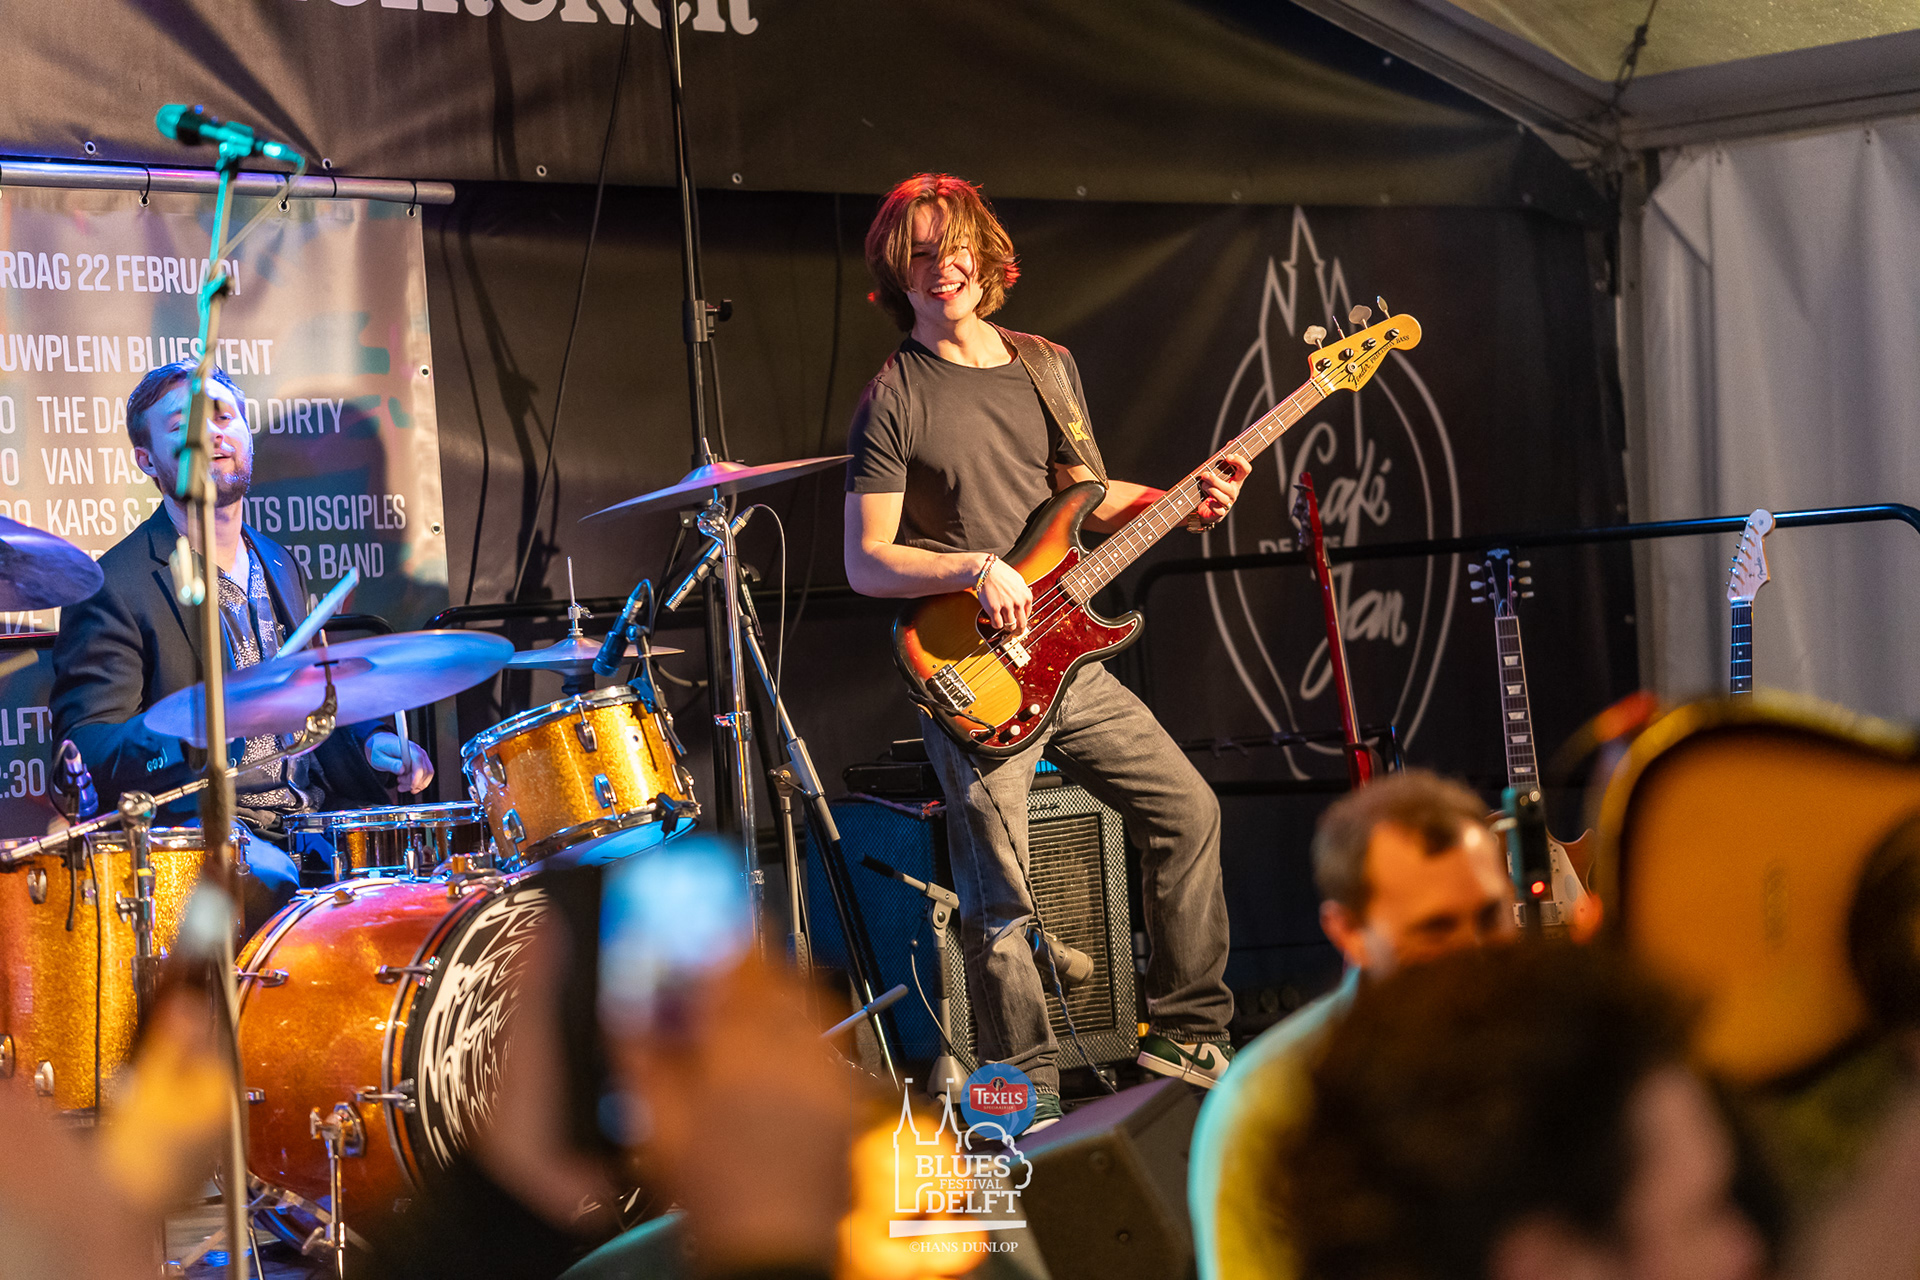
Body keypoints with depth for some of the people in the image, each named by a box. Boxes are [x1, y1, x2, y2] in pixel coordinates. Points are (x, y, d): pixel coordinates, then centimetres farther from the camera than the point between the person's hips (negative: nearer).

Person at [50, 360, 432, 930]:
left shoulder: (279, 567, 17)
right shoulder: (113, 587, -6)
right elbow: (85, 744, -13)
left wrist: (368, 743, 7)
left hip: (309, 818, 7)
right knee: (276, 881, -35)